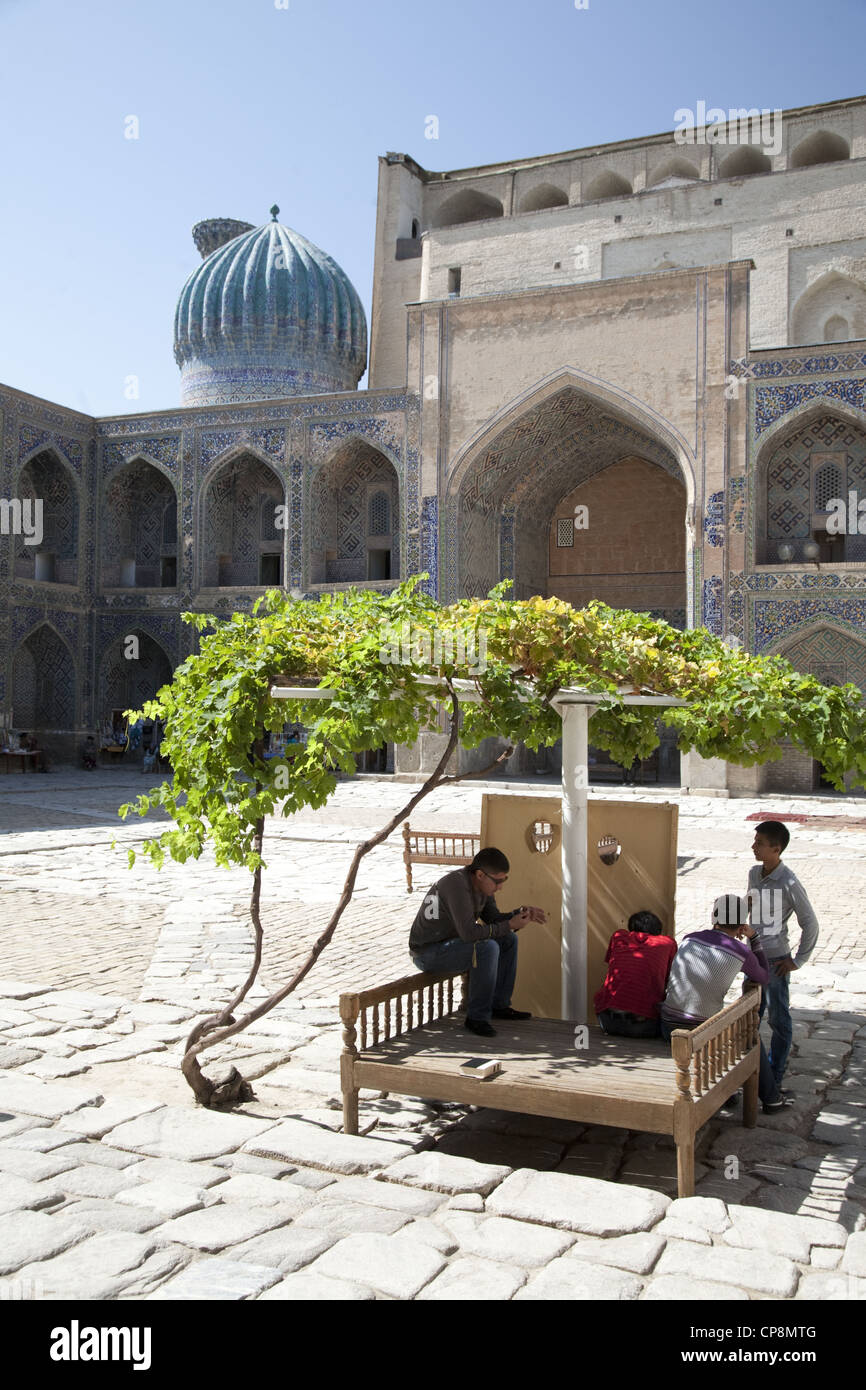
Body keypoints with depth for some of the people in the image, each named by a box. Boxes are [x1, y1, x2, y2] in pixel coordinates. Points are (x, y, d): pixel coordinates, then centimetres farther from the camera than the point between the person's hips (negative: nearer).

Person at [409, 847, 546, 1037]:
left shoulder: (483, 883, 0)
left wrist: (522, 913, -7)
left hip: (450, 944, 10)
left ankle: (499, 1005, 14)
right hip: (429, 953, -10)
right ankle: (477, 1017, -16)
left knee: (509, 941, 7)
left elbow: (493, 918, 9)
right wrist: (510, 925, -26)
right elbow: (469, 932, -34)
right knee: (487, 948, -29)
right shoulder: (457, 885, -29)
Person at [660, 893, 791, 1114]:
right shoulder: (743, 953, -8)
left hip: (668, 1030, 4)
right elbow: (763, 978, 14)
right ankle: (771, 1099, 40)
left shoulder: (690, 939, 2)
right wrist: (753, 937, 14)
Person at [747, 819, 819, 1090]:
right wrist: (746, 904, 1)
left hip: (775, 959, -7)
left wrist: (798, 960, -10)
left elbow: (810, 923, -13)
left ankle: (774, 1076, 17)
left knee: (778, 1019, 5)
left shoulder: (789, 883, -18)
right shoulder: (754, 873, 4)